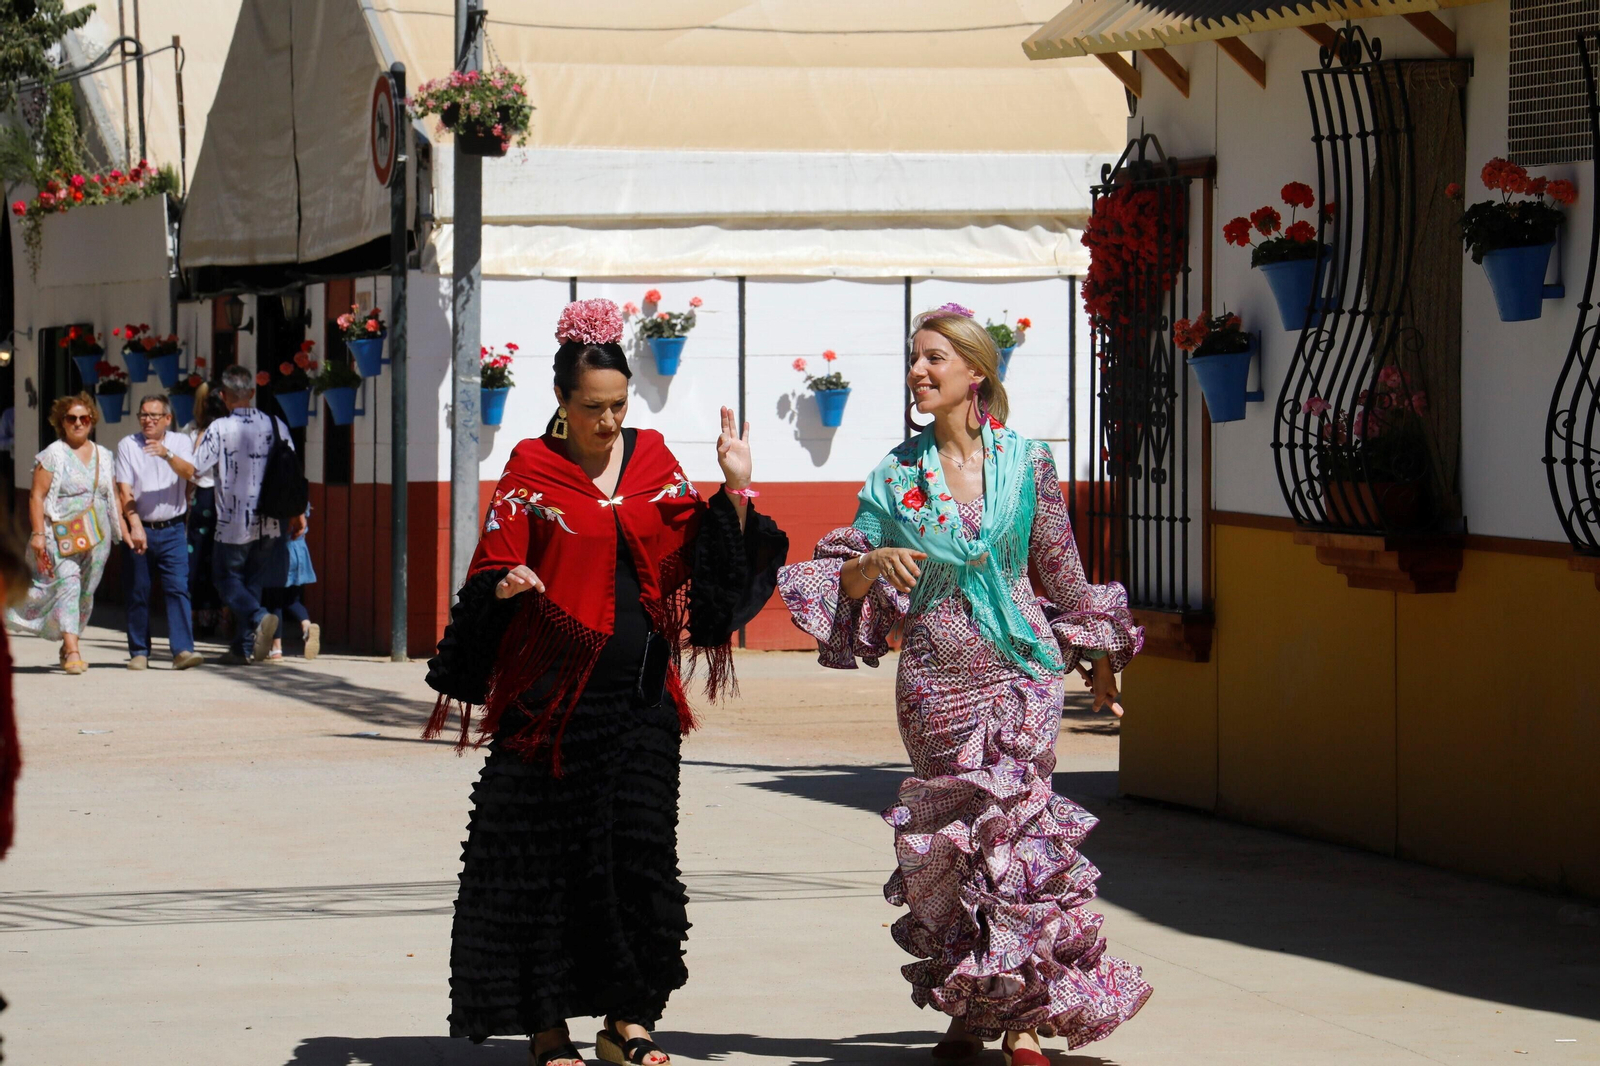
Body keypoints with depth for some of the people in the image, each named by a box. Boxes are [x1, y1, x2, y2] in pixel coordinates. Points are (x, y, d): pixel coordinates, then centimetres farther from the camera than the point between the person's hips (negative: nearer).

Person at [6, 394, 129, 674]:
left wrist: (123, 529, 16)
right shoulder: (53, 455, -2)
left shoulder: (103, 456, 14)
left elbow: (113, 496, 22)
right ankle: (72, 651, -25)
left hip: (97, 536, 5)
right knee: (68, 585, -18)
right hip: (63, 535, -5)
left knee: (86, 593, 7)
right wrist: (38, 533, -14)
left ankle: (68, 648, 21)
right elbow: (37, 496, -6)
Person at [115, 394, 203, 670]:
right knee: (137, 593, 3)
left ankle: (183, 650, -14)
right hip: (139, 530, 0)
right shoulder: (128, 445, 3)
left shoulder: (180, 442, 7)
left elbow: (188, 472, -12)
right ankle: (139, 652, 11)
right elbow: (124, 490, -5)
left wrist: (167, 454, -30)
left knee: (178, 588, -10)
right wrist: (135, 524, -17)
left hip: (172, 530, 0)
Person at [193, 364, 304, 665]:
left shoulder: (220, 429, -11)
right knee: (253, 581, 15)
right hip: (270, 524, 4)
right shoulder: (276, 426, 1)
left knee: (227, 579, 8)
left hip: (234, 524, -4)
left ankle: (260, 618, -19)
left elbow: (193, 468, -13)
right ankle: (244, 647, 14)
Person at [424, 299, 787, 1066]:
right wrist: (507, 586, -23)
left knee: (638, 849, 1)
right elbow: (492, 574, -2)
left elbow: (697, 559, 8)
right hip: (556, 690, -3)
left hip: (640, 691, 3)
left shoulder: (652, 460, 10)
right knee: (549, 855, -1)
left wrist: (735, 490, -3)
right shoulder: (530, 472, 0)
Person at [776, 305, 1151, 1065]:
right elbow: (846, 580, 4)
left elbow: (1062, 571, 12)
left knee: (1015, 829, -9)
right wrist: (876, 562, -18)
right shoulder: (896, 475, 3)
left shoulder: (1027, 464, 1)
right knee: (949, 840, 5)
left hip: (1022, 673, -1)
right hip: (935, 681, 1)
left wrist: (1100, 661, 19)